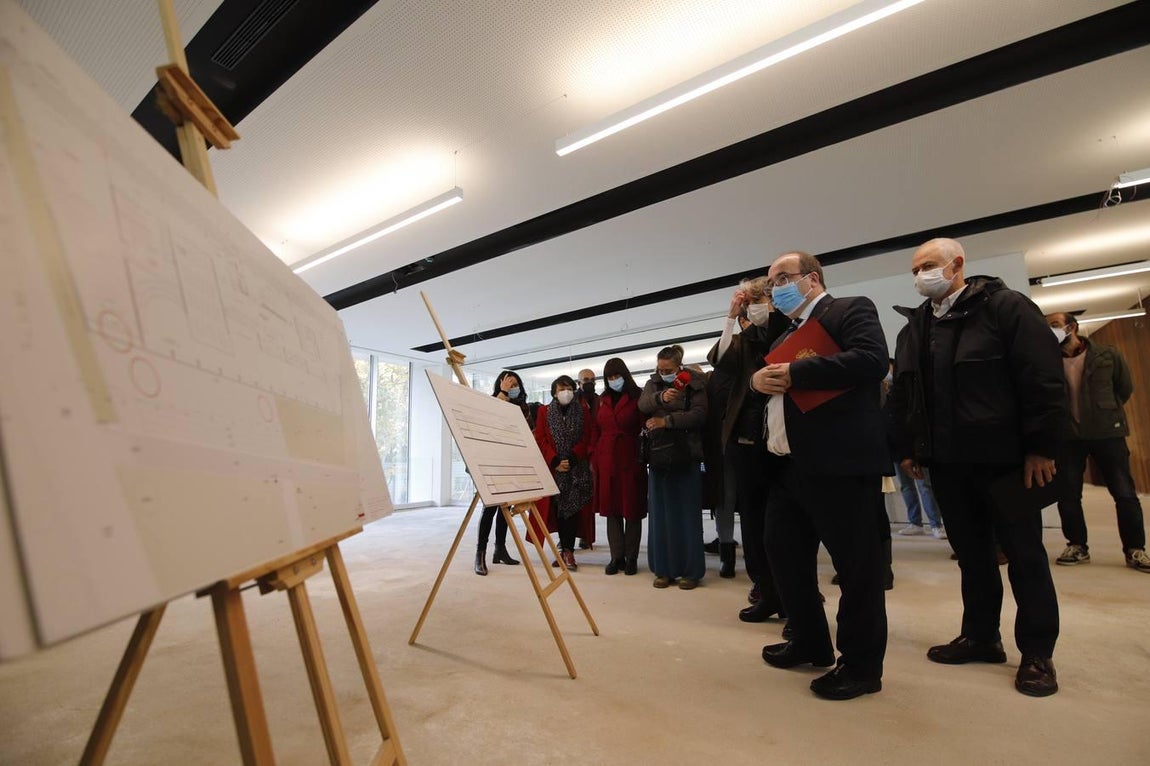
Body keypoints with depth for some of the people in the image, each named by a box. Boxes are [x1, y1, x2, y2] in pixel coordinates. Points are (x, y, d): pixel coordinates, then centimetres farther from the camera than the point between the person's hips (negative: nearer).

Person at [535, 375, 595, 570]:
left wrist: (572, 458, -13)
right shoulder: (544, 412, 7)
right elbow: (540, 440, 1)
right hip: (554, 469, 1)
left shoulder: (583, 410, 5)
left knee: (573, 507, -5)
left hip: (577, 468, -1)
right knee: (559, 508, 5)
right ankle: (567, 549, 16)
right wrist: (555, 461, -10)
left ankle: (567, 550, 0)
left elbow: (587, 438, -1)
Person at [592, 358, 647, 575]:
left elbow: (645, 427, -4)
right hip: (607, 460, 4)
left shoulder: (637, 397, 0)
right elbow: (597, 431, 13)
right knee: (611, 510, 6)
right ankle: (616, 557, 15)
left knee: (632, 510, 4)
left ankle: (631, 558, 15)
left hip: (631, 460, -4)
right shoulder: (602, 400, 12)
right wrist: (594, 459, 6)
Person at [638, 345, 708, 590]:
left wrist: (666, 420, -17)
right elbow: (643, 405, -10)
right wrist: (660, 397, -30)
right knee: (660, 515, 6)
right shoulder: (653, 384, 10)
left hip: (685, 456, -3)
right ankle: (664, 569, 16)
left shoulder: (694, 384, 1)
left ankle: (691, 570, 13)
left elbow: (700, 414, -12)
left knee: (687, 514, 2)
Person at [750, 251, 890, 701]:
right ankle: (810, 642, 32)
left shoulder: (851, 310, -2)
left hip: (838, 463, -9)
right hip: (787, 464, 9)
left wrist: (794, 373, -17)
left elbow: (871, 360, -19)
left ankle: (861, 664, 20)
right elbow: (768, 378, 23)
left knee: (856, 563, 3)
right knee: (783, 552, 14)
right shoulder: (786, 335, 23)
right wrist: (757, 379, -1)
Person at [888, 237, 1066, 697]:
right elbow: (901, 395, 12)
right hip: (947, 461, 5)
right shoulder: (914, 328, 11)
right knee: (971, 553, 13)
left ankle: (1037, 653, 20)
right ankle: (981, 637, 26)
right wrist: (905, 448, 8)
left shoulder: (1005, 306, -5)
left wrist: (1040, 446, -13)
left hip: (1003, 457, -5)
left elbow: (1043, 378, -10)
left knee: (1024, 553, 6)